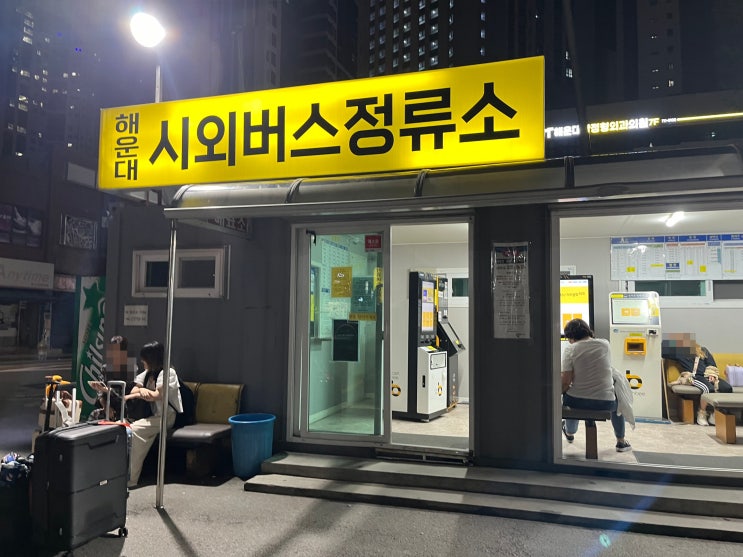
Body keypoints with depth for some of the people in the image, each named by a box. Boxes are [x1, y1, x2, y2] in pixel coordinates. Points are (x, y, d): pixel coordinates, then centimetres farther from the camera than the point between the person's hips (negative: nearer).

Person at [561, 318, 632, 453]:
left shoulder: (570, 349, -11)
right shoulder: (605, 344, -2)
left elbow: (566, 382, -14)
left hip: (577, 401, -1)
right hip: (606, 402, 2)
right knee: (617, 401, 37)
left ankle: (570, 433, 58)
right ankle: (621, 442, 41)